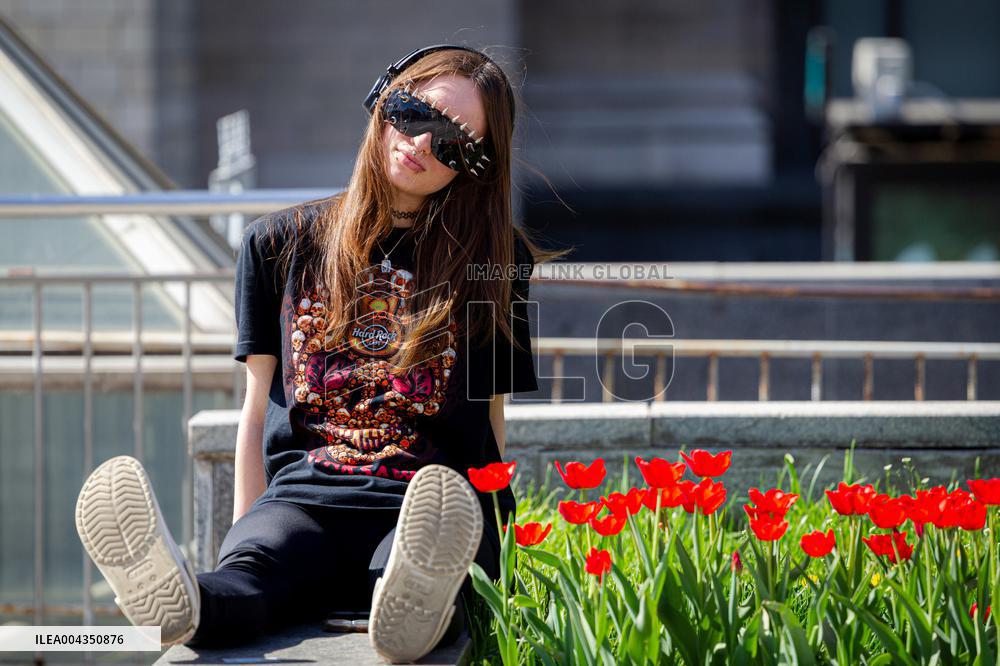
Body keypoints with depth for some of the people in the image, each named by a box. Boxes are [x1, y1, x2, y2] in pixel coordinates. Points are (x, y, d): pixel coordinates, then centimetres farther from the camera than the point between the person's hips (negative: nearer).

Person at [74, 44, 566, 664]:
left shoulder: (494, 261, 15)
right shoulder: (282, 243, 18)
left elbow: (491, 419, 16)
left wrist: (481, 538, 6)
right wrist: (247, 542, 12)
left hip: (432, 507, -1)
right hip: (304, 495, 1)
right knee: (238, 583, -38)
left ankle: (419, 604, -73)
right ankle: (179, 605, -69)